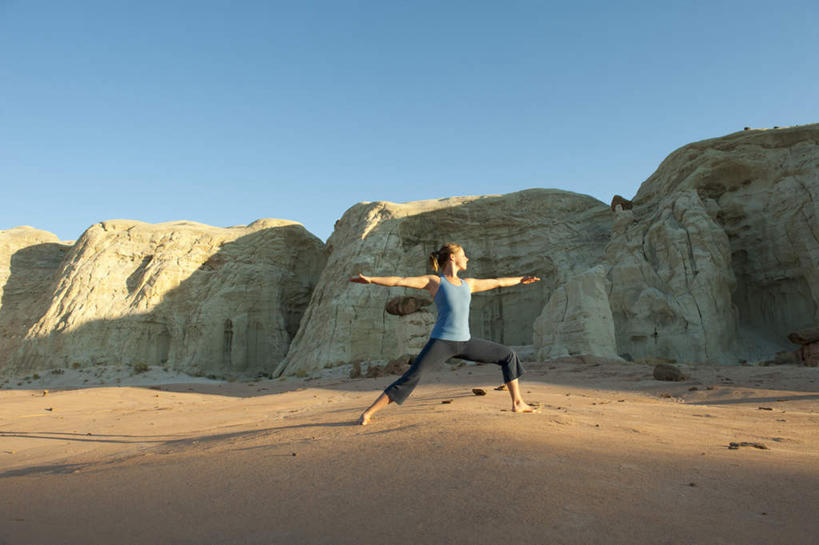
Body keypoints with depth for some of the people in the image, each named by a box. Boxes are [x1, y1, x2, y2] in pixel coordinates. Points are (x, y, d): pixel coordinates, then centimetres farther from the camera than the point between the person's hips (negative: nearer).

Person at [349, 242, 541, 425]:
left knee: (509, 356, 7)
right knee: (410, 379, -19)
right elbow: (400, 281, -8)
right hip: (441, 341, -6)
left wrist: (520, 279, 44)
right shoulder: (433, 281, 3)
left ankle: (517, 403, 18)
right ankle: (367, 413, -10)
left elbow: (497, 282, 33)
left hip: (464, 342, 6)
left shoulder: (468, 283, 19)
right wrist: (370, 279, -19)